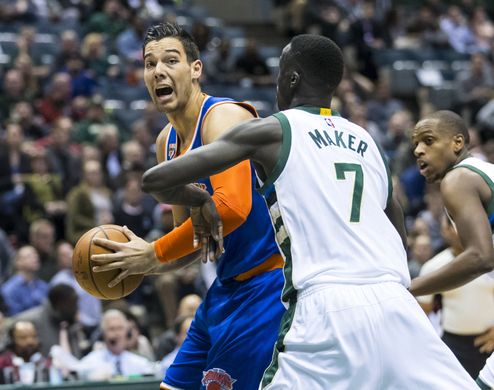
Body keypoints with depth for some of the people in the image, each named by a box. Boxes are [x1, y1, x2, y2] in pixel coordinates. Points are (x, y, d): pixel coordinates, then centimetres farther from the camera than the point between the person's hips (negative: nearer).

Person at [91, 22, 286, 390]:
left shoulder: (223, 117, -16)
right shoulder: (167, 142, 13)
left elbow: (233, 207, -31)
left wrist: (155, 254, -23)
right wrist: (141, 264, -1)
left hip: (266, 284, -10)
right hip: (228, 286, 10)